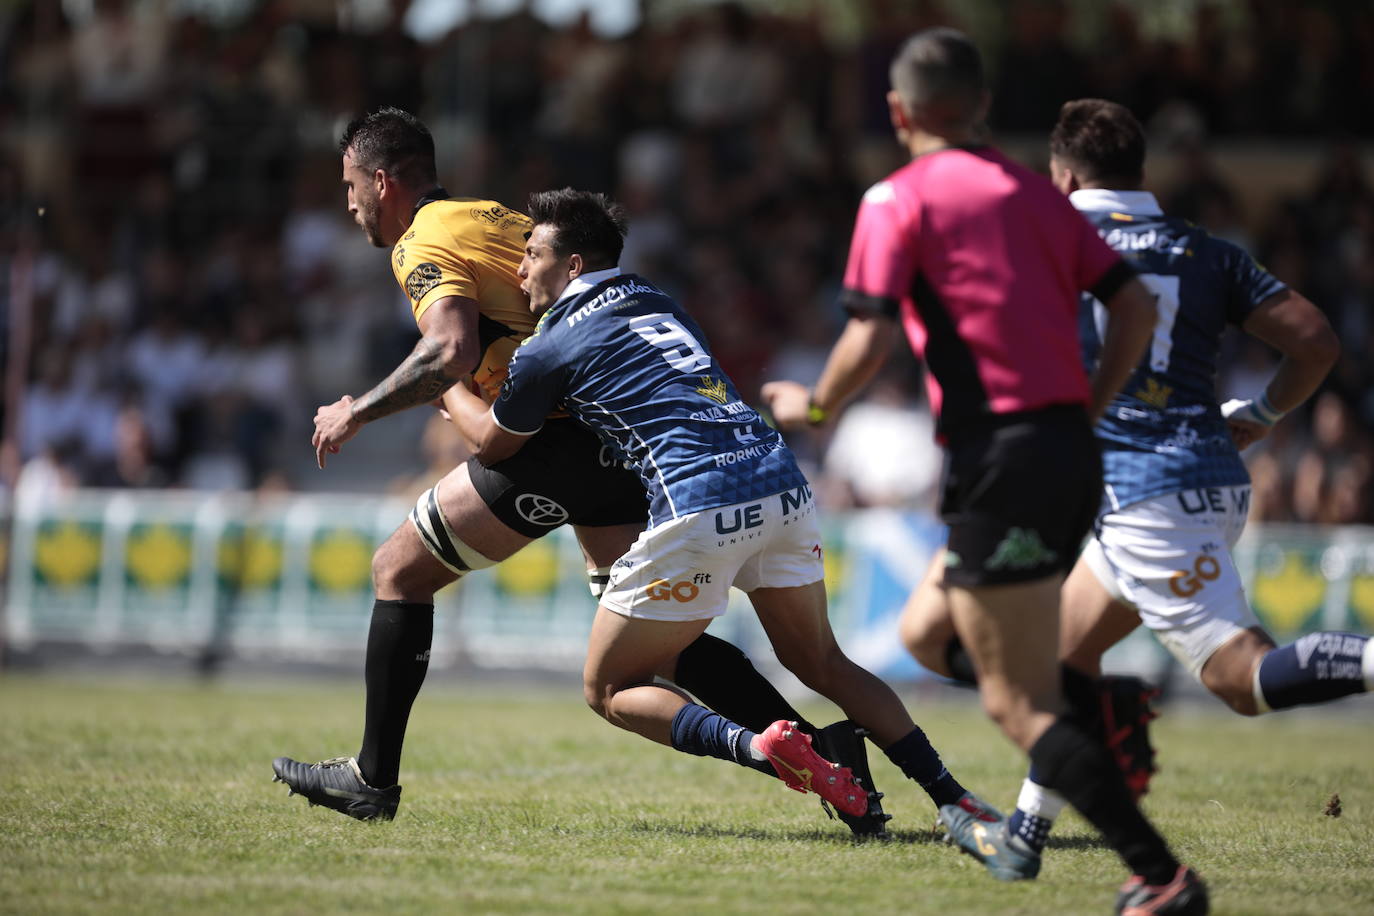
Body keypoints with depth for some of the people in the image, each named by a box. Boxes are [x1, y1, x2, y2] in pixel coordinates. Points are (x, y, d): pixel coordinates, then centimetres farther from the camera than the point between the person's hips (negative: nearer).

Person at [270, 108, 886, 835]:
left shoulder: (425, 243, -4)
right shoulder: (491, 217, 24)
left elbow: (450, 352, -21)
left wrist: (356, 413, -11)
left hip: (560, 440, -8)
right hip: (621, 441, 8)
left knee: (399, 570, 6)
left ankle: (373, 778, 9)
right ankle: (820, 747, -7)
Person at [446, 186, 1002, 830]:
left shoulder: (549, 350, 4)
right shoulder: (658, 302, 23)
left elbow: (491, 443, 20)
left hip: (699, 514, -7)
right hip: (783, 487, 7)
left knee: (609, 689, 7)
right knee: (820, 664, 23)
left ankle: (758, 747, -17)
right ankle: (952, 799, 10)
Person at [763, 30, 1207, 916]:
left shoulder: (900, 198, -2)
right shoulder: (1033, 189, 16)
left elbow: (868, 343, -11)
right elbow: (1135, 301, 10)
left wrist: (812, 405, 8)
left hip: (1000, 458, -7)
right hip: (1071, 450, 7)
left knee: (1020, 701, -5)